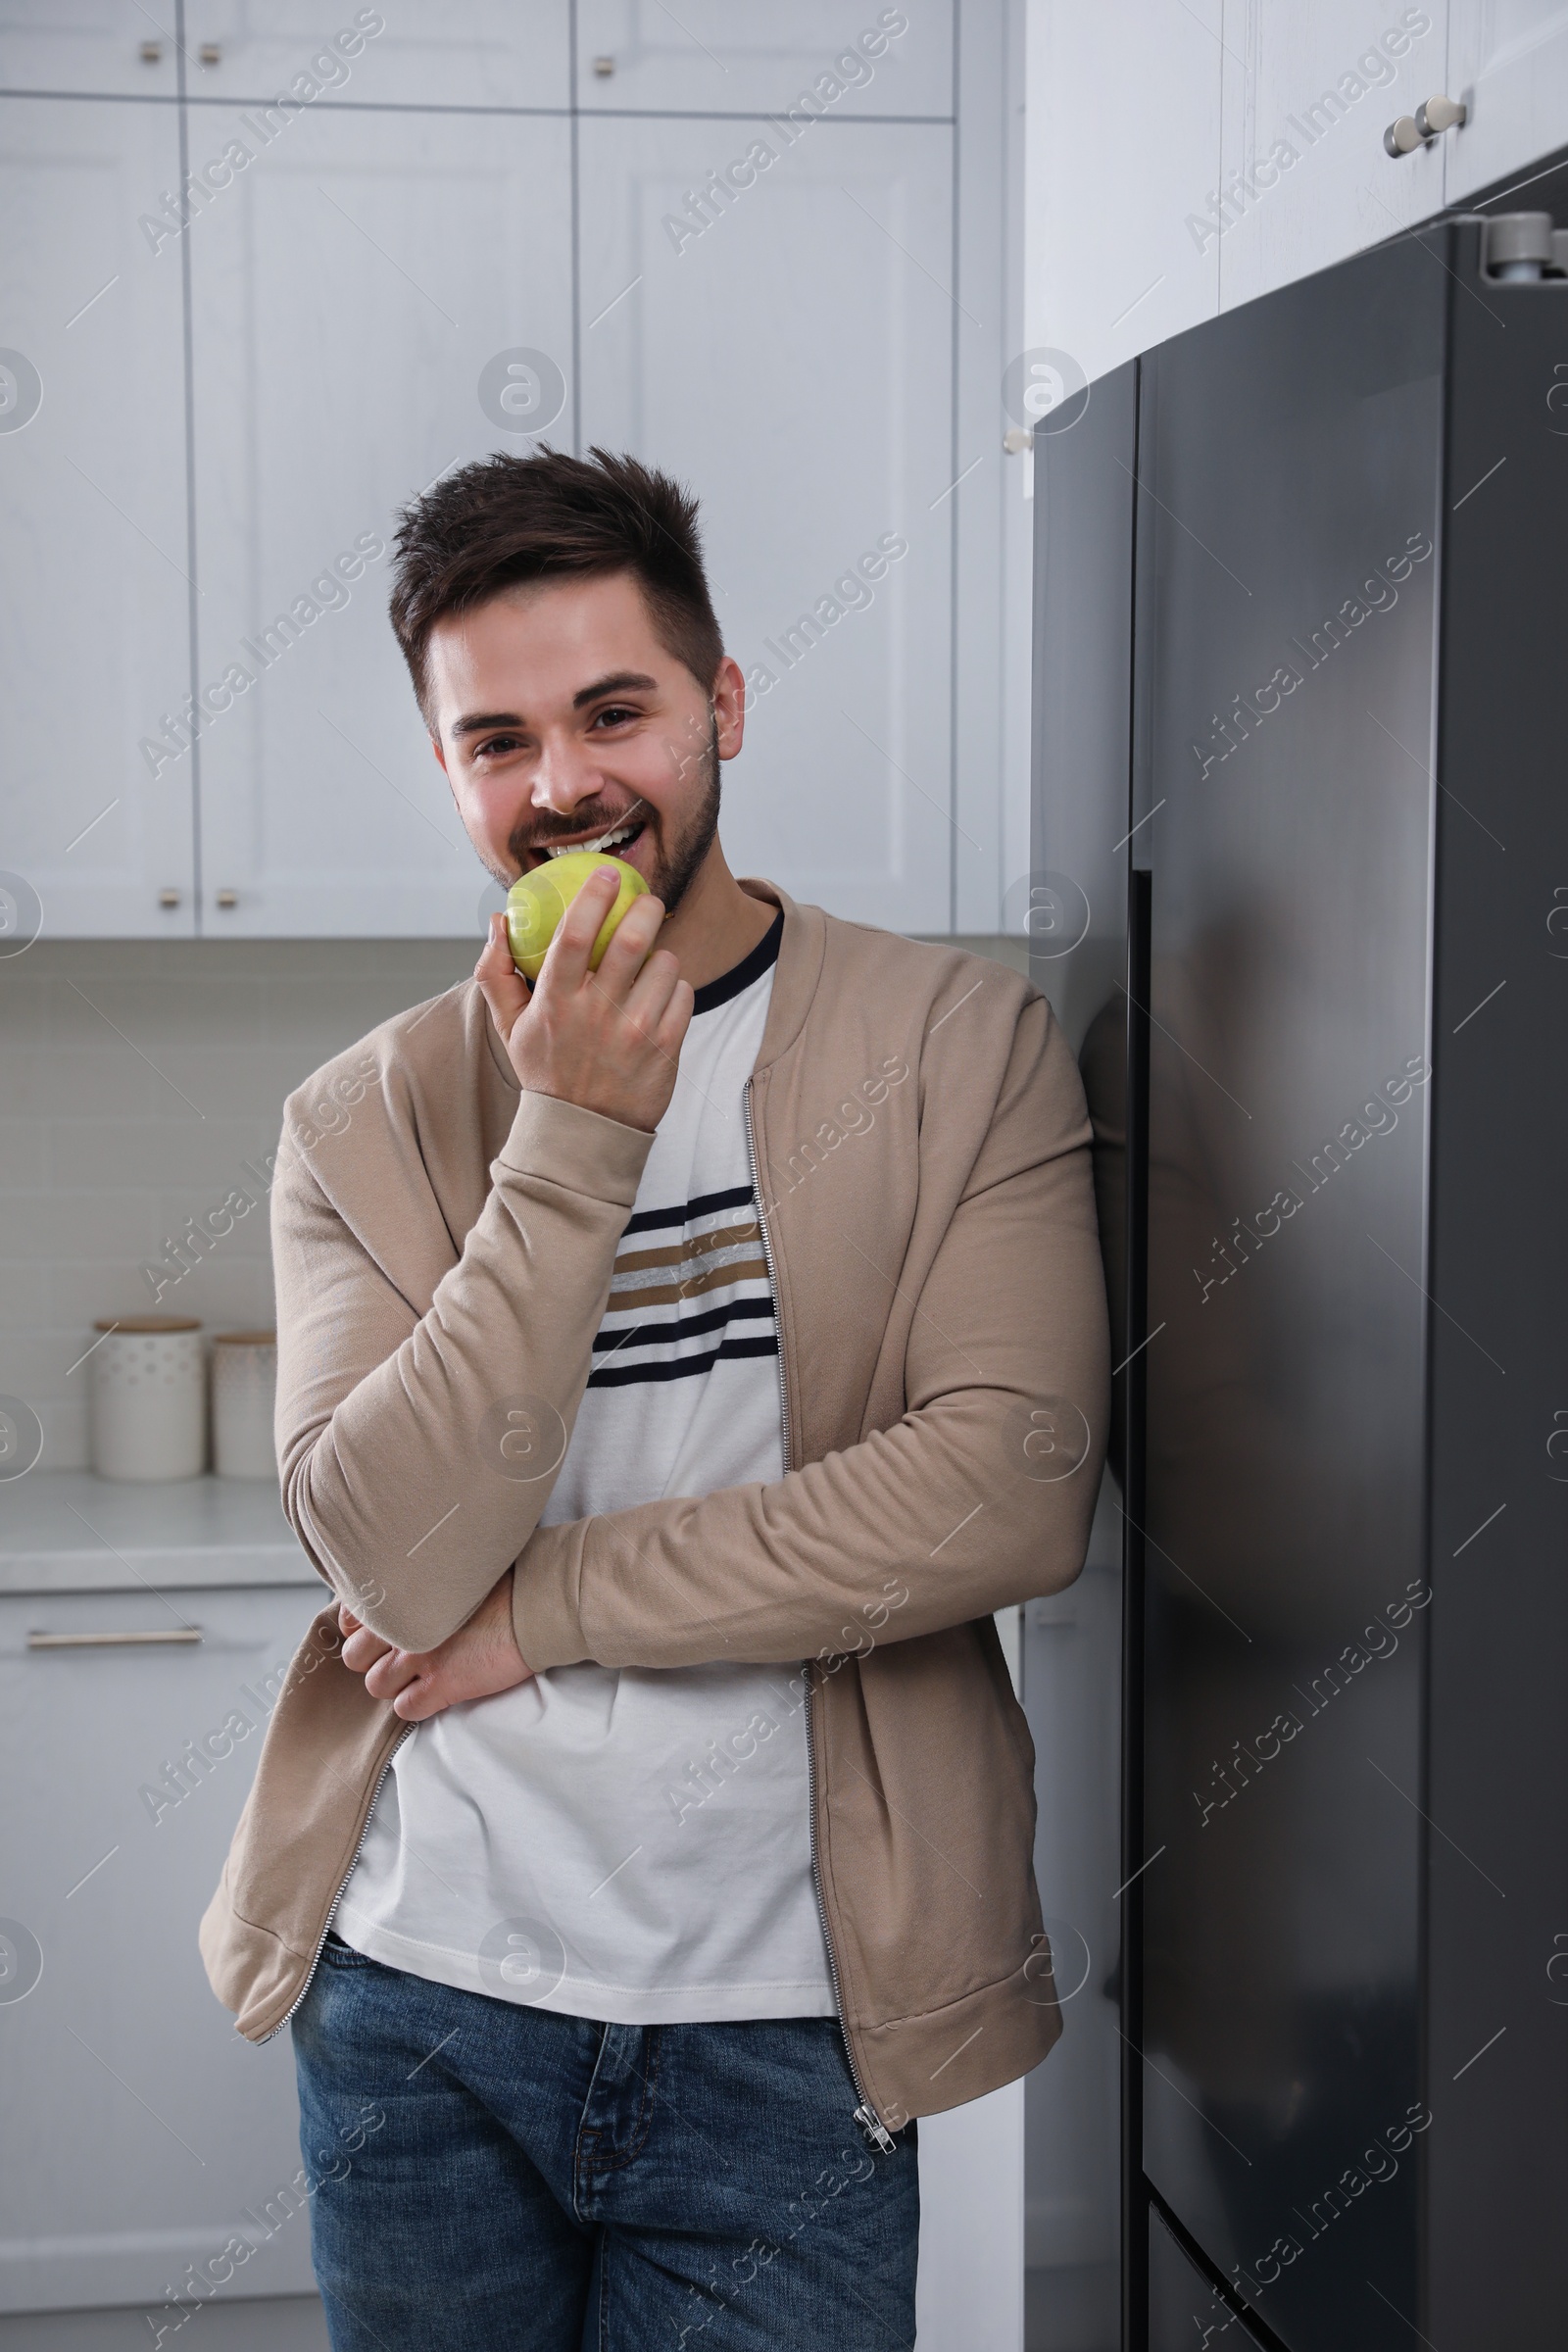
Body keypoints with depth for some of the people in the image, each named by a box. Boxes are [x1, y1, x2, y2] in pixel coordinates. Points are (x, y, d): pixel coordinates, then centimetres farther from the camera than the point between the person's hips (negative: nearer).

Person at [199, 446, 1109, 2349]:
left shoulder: (956, 1043, -3)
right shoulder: (364, 1120, 0)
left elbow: (1015, 1490, -15)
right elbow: (392, 1556, -12)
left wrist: (542, 1605, -12)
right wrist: (574, 1137, -18)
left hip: (786, 2039, -1)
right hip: (422, 2006, 2)